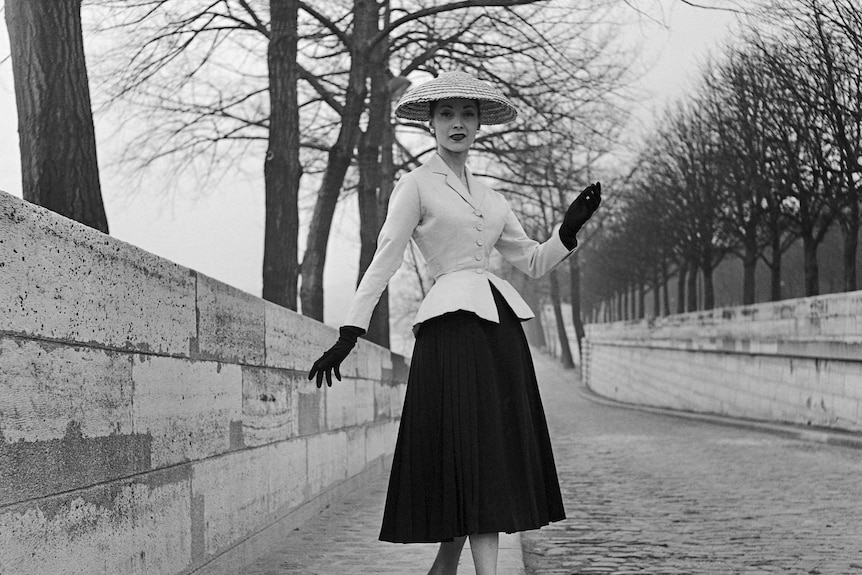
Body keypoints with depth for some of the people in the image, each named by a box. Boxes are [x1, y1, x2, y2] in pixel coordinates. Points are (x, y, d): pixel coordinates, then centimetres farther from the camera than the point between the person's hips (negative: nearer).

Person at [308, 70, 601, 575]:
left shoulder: (489, 196, 21)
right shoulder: (417, 186, 3)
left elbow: (533, 261, 20)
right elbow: (384, 263, -4)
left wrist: (571, 227, 4)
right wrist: (350, 333, -12)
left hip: (501, 325, 7)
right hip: (453, 325, -7)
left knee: (500, 454, 5)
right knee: (472, 456, -14)